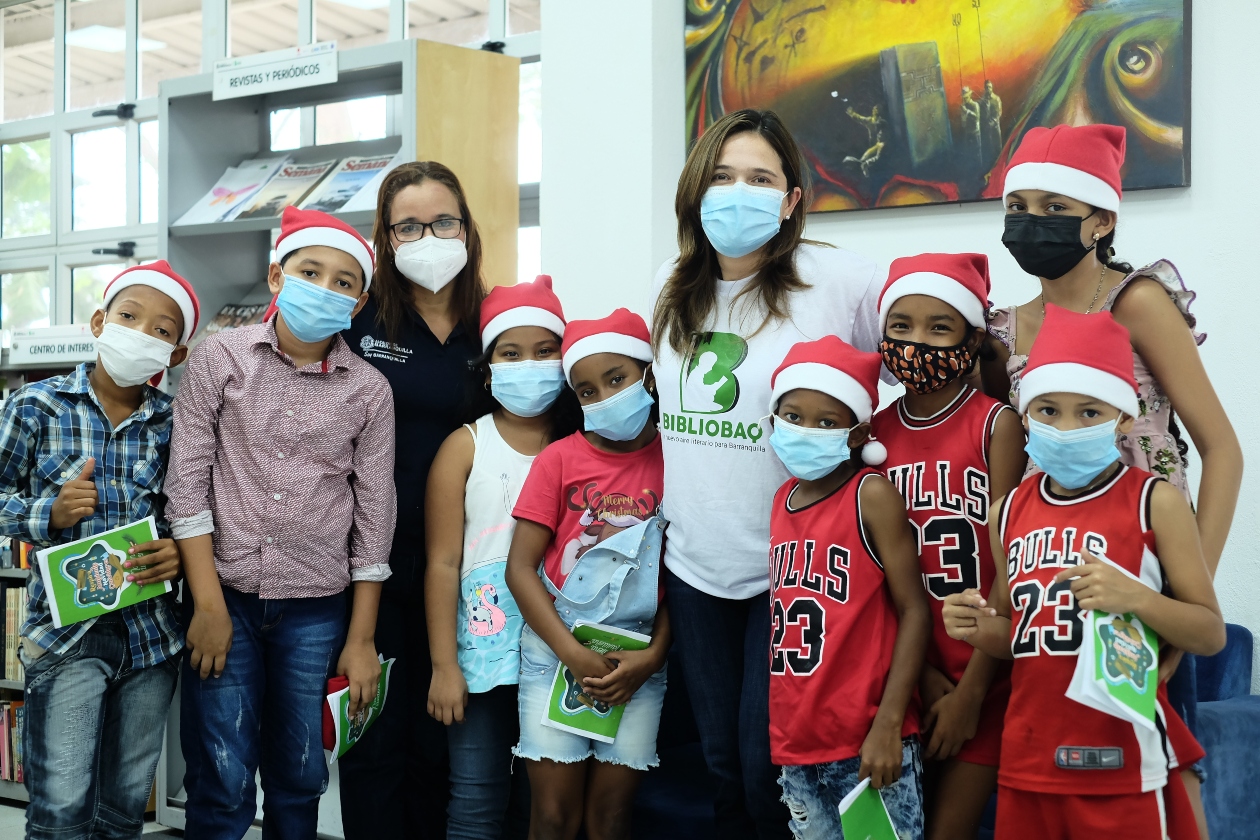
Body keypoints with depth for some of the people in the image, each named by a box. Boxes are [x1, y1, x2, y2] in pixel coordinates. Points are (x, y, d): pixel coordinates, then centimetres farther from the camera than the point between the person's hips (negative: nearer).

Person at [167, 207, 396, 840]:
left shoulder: (368, 391, 2)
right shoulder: (221, 357, 0)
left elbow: (374, 515, 4)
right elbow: (187, 481, -3)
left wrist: (360, 639, 2)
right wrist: (209, 605, -7)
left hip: (316, 608, 1)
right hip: (226, 595, -1)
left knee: (298, 777, 10)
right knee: (221, 782, 0)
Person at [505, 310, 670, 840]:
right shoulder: (559, 460, -3)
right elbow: (520, 567, -5)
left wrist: (652, 656, -9)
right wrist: (574, 654, -12)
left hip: (637, 660, 1)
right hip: (556, 651, 0)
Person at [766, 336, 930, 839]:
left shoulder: (872, 496, -10)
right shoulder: (784, 499, 6)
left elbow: (914, 612, -12)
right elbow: (782, 614, 10)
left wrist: (887, 726, -16)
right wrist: (781, 727, 8)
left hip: (867, 741, -6)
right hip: (795, 741, 6)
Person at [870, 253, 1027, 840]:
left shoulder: (996, 425, -7)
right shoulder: (875, 432, 3)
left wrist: (970, 690, -11)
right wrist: (922, 676, -6)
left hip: (978, 672, -3)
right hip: (907, 671, 4)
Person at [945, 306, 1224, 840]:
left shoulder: (1154, 502, -5)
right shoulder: (1010, 511, 7)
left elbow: (1212, 633, -4)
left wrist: (1136, 598, -20)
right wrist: (980, 629, -2)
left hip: (1122, 761, -4)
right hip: (1028, 756, 4)